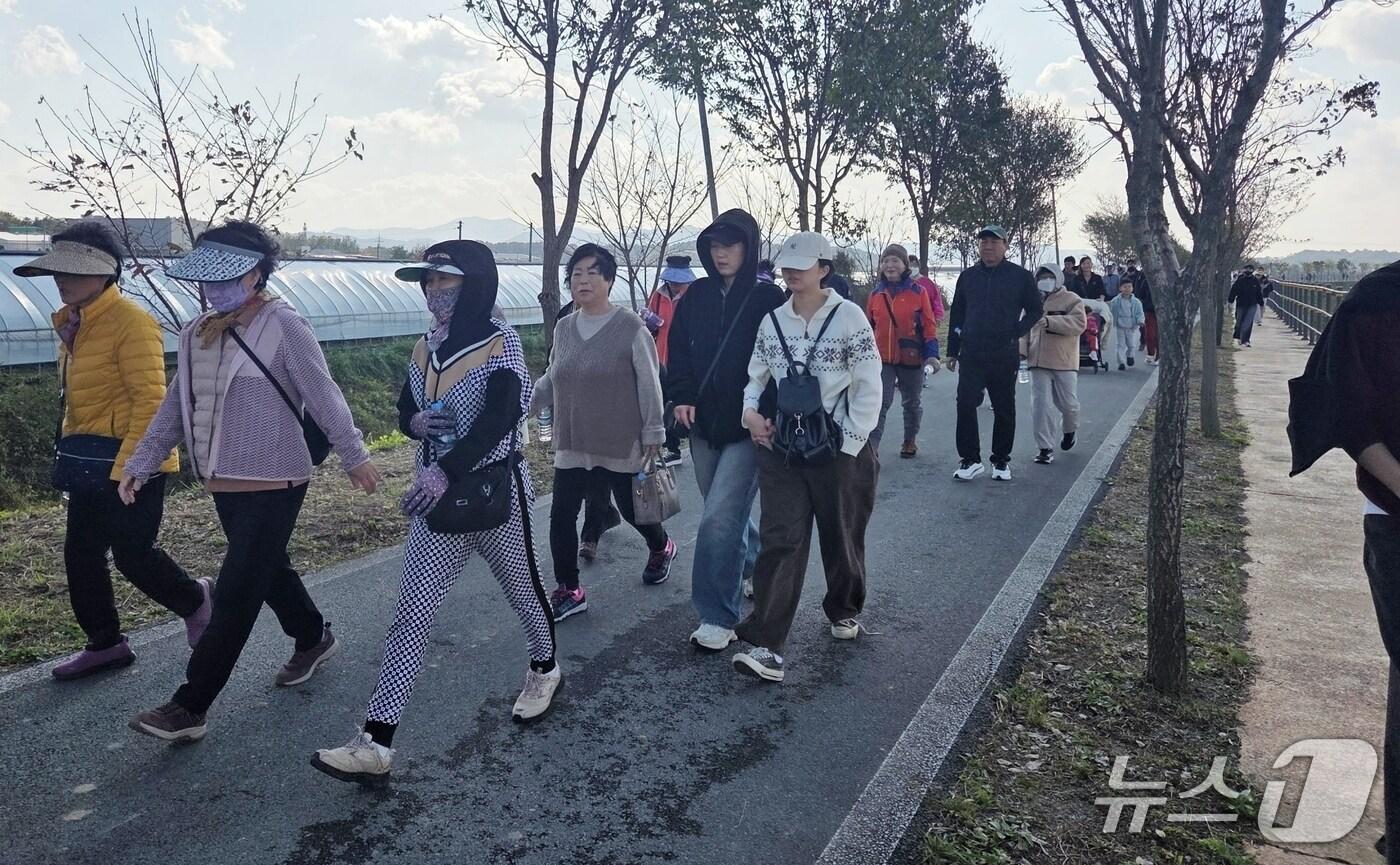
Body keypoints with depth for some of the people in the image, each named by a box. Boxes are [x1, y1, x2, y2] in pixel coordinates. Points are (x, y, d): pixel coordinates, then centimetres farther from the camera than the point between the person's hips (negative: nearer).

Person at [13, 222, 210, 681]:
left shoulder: (131, 321, -17)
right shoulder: (73, 321, 11)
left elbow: (150, 398, -22)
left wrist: (125, 466, -23)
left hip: (133, 463, -9)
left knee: (132, 553, -3)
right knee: (80, 554, 12)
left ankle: (193, 600, 24)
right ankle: (104, 643, 26)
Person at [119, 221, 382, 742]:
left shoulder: (282, 326, -13)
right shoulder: (197, 334, 9)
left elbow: (323, 397, -13)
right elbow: (176, 406, 13)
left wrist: (354, 456, -12)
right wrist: (141, 464, 8)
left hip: (272, 485, -8)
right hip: (224, 485, 8)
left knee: (234, 596, -3)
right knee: (269, 571, 21)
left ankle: (189, 708, 4)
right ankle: (313, 639, 44)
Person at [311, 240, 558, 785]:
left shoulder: (499, 341, -12)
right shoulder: (425, 349, 6)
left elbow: (499, 418, -26)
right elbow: (404, 410, 17)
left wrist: (445, 470, -36)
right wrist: (416, 423, -8)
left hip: (494, 493, -5)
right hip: (437, 498, 5)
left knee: (522, 588, 17)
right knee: (411, 614, -1)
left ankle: (544, 669, 46)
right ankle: (375, 743, 0)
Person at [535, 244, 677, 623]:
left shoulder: (631, 328, -11)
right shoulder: (563, 328, 5)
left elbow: (649, 386, -9)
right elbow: (552, 378, 16)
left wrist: (653, 434, -8)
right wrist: (525, 403, 7)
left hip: (621, 446, -4)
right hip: (572, 446, 4)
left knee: (632, 509, 11)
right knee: (561, 516, -1)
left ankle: (661, 548, 44)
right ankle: (569, 591, 14)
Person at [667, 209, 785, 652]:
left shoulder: (768, 299, -8)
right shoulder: (697, 296, 6)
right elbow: (679, 350, 10)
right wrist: (683, 396, -4)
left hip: (748, 428, -6)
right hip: (705, 425, 6)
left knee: (719, 520, -11)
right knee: (728, 512, 18)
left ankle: (718, 617, 2)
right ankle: (760, 567, 45)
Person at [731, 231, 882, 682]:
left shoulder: (848, 316, -8)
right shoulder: (772, 321, 5)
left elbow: (868, 387, -7)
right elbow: (757, 376, 14)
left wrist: (850, 444, -12)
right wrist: (751, 411, -7)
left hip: (839, 448, -2)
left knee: (842, 536, 14)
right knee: (781, 540, -5)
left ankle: (844, 609, 41)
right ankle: (766, 646, -7)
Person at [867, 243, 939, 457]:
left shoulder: (918, 292, -4)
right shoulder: (876, 294, 4)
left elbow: (929, 326, -3)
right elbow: (869, 327, 13)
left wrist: (932, 354, -11)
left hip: (911, 357, -1)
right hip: (882, 358, 1)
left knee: (912, 403, 16)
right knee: (879, 404, -10)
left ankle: (910, 440, 35)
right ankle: (871, 448, -13)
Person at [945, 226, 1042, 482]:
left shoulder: (1021, 276, 1)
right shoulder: (967, 276, 9)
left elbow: (1035, 311, 7)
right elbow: (956, 314, 14)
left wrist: (1016, 333, -7)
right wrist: (952, 350, 12)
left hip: (1005, 356, -1)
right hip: (971, 354, 1)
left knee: (1004, 409, 7)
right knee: (965, 404, -9)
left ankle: (1001, 461, 20)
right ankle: (970, 459, 0)